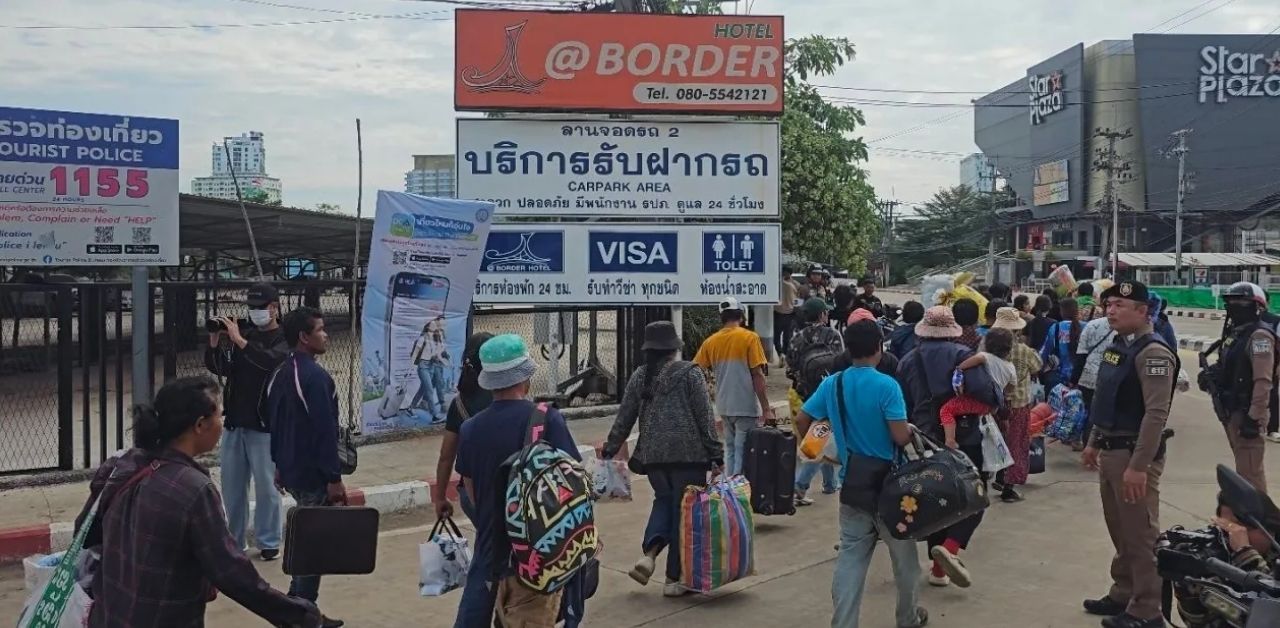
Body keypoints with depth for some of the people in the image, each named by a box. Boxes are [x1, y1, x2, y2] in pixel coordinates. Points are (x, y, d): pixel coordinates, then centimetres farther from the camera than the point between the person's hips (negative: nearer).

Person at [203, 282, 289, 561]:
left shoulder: (284, 340, -4)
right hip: (234, 423, 6)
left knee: (266, 485, -1)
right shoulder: (243, 333, 12)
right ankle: (234, 540, 22)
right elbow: (218, 367, 8)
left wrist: (239, 341, -27)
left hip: (264, 425, -5)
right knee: (232, 486, 11)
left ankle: (268, 542, 9)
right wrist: (214, 343, -8)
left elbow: (271, 360, -24)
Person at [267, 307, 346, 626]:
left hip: (292, 470, 9)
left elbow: (276, 422, 17)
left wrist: (279, 464, 25)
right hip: (313, 474, -9)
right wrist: (334, 477, -19)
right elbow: (325, 431, -22)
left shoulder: (281, 374, 9)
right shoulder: (315, 376, -20)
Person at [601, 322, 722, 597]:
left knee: (663, 500, 24)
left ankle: (648, 554, 2)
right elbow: (705, 417, -6)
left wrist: (609, 450, 21)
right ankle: (673, 579, 10)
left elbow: (624, 418, 10)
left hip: (652, 455, 4)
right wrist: (716, 456, -3)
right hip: (688, 453, -4)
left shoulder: (639, 376, 7)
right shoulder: (690, 374, -4)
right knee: (684, 511, 6)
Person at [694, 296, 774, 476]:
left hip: (724, 407, 5)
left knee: (730, 449, 18)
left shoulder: (711, 341, 3)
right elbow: (757, 375, -12)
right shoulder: (749, 338, -9)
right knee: (743, 451, -1)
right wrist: (766, 409, -10)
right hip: (746, 406, -5)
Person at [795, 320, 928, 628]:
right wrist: (912, 431, 0)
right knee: (903, 553, 17)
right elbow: (900, 437, -22)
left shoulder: (832, 384, -2)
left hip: (852, 481, 4)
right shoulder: (886, 386, -18)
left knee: (850, 557, 8)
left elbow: (801, 420, 1)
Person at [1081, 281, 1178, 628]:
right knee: (1120, 534, 18)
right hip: (1110, 452, 9)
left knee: (1140, 536, 0)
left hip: (1134, 455, -9)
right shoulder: (1116, 346, 13)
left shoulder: (1153, 352, -17)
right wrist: (1094, 443, 21)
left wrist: (1138, 466, -26)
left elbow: (1156, 414, -23)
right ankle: (1123, 594, 31)